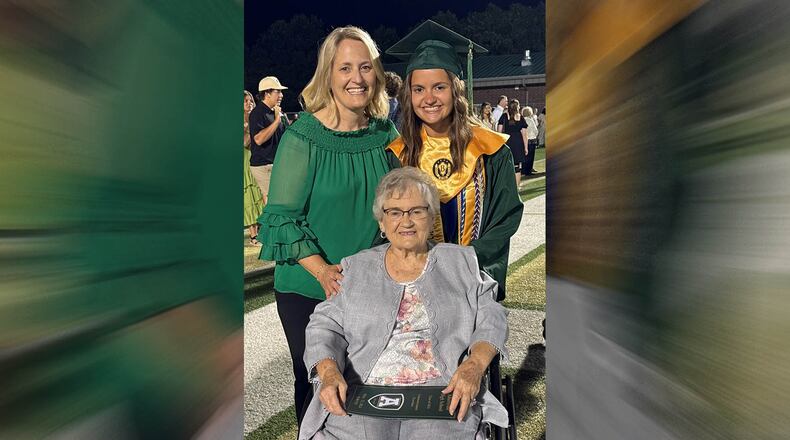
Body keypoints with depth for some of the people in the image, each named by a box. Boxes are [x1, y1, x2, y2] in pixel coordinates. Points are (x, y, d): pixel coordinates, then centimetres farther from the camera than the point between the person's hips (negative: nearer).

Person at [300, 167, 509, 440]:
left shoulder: (461, 262, 15)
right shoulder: (356, 268, 16)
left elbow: (491, 320, 8)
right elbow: (326, 326, 10)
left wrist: (475, 365, -12)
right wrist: (329, 372, -10)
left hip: (444, 395, 0)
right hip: (361, 397, 1)